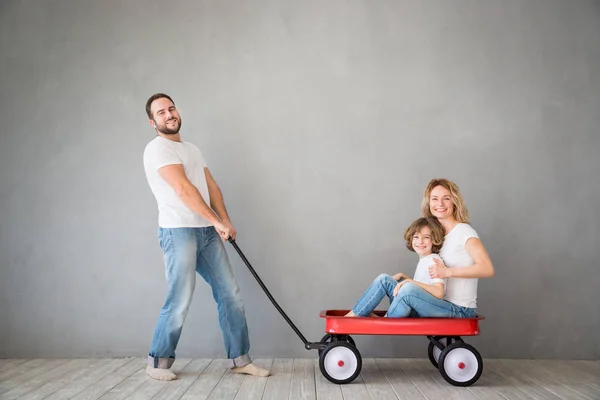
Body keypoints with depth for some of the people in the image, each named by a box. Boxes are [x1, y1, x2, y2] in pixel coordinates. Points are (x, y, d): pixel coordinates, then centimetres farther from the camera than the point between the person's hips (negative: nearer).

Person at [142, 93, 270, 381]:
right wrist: (217, 222, -15)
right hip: (178, 232, -8)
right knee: (179, 302, -6)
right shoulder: (157, 148, -6)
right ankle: (158, 361, 15)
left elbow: (211, 186, 15)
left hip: (207, 232, 8)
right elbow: (183, 189, -16)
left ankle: (239, 359, 15)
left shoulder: (192, 149, 21)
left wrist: (226, 221, 3)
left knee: (230, 295, 6)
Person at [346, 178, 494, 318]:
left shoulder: (463, 231, -8)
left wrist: (447, 272, -24)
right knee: (384, 279, -1)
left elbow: (487, 269, -20)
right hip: (440, 305, 7)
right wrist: (406, 279, -1)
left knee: (408, 289, -30)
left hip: (460, 311, -7)